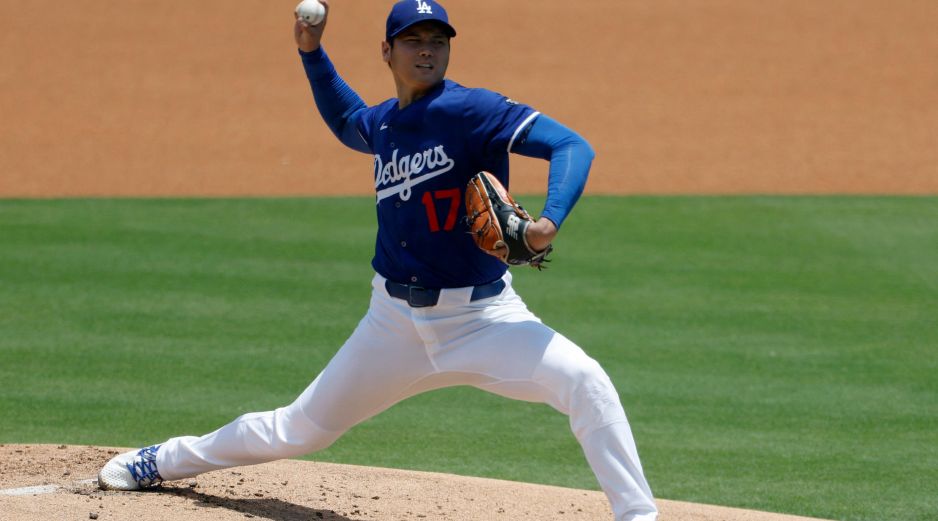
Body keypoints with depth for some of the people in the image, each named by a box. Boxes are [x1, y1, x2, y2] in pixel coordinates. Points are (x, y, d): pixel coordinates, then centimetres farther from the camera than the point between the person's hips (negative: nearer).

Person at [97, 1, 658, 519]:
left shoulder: (472, 110, -14)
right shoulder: (383, 123, 6)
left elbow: (573, 147, -23)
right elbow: (347, 120, 32)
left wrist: (549, 222, -39)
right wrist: (312, 52, 19)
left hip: (483, 318, -4)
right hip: (398, 320, 4)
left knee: (586, 382, -30)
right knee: (299, 431, 14)